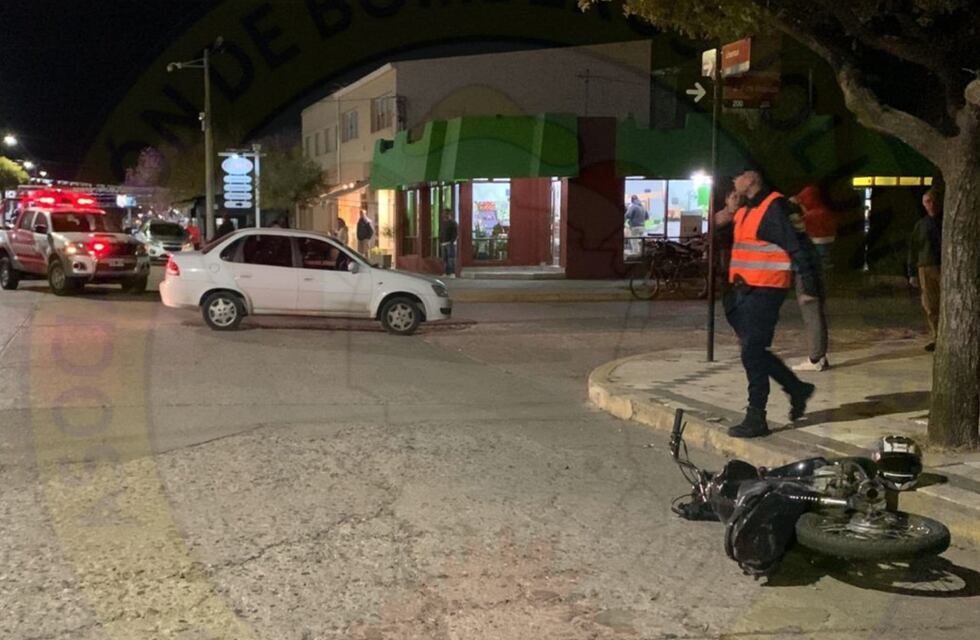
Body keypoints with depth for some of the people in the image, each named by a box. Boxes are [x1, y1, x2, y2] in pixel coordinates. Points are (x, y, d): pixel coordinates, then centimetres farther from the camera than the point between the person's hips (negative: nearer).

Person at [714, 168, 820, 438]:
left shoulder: (773, 208, -11)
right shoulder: (745, 209, 15)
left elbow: (796, 248, -16)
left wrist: (809, 285, -19)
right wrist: (729, 211, 6)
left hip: (764, 291, -9)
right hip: (744, 290, 9)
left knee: (752, 352, -8)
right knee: (753, 350, 16)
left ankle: (756, 418, -1)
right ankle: (798, 389, 33)